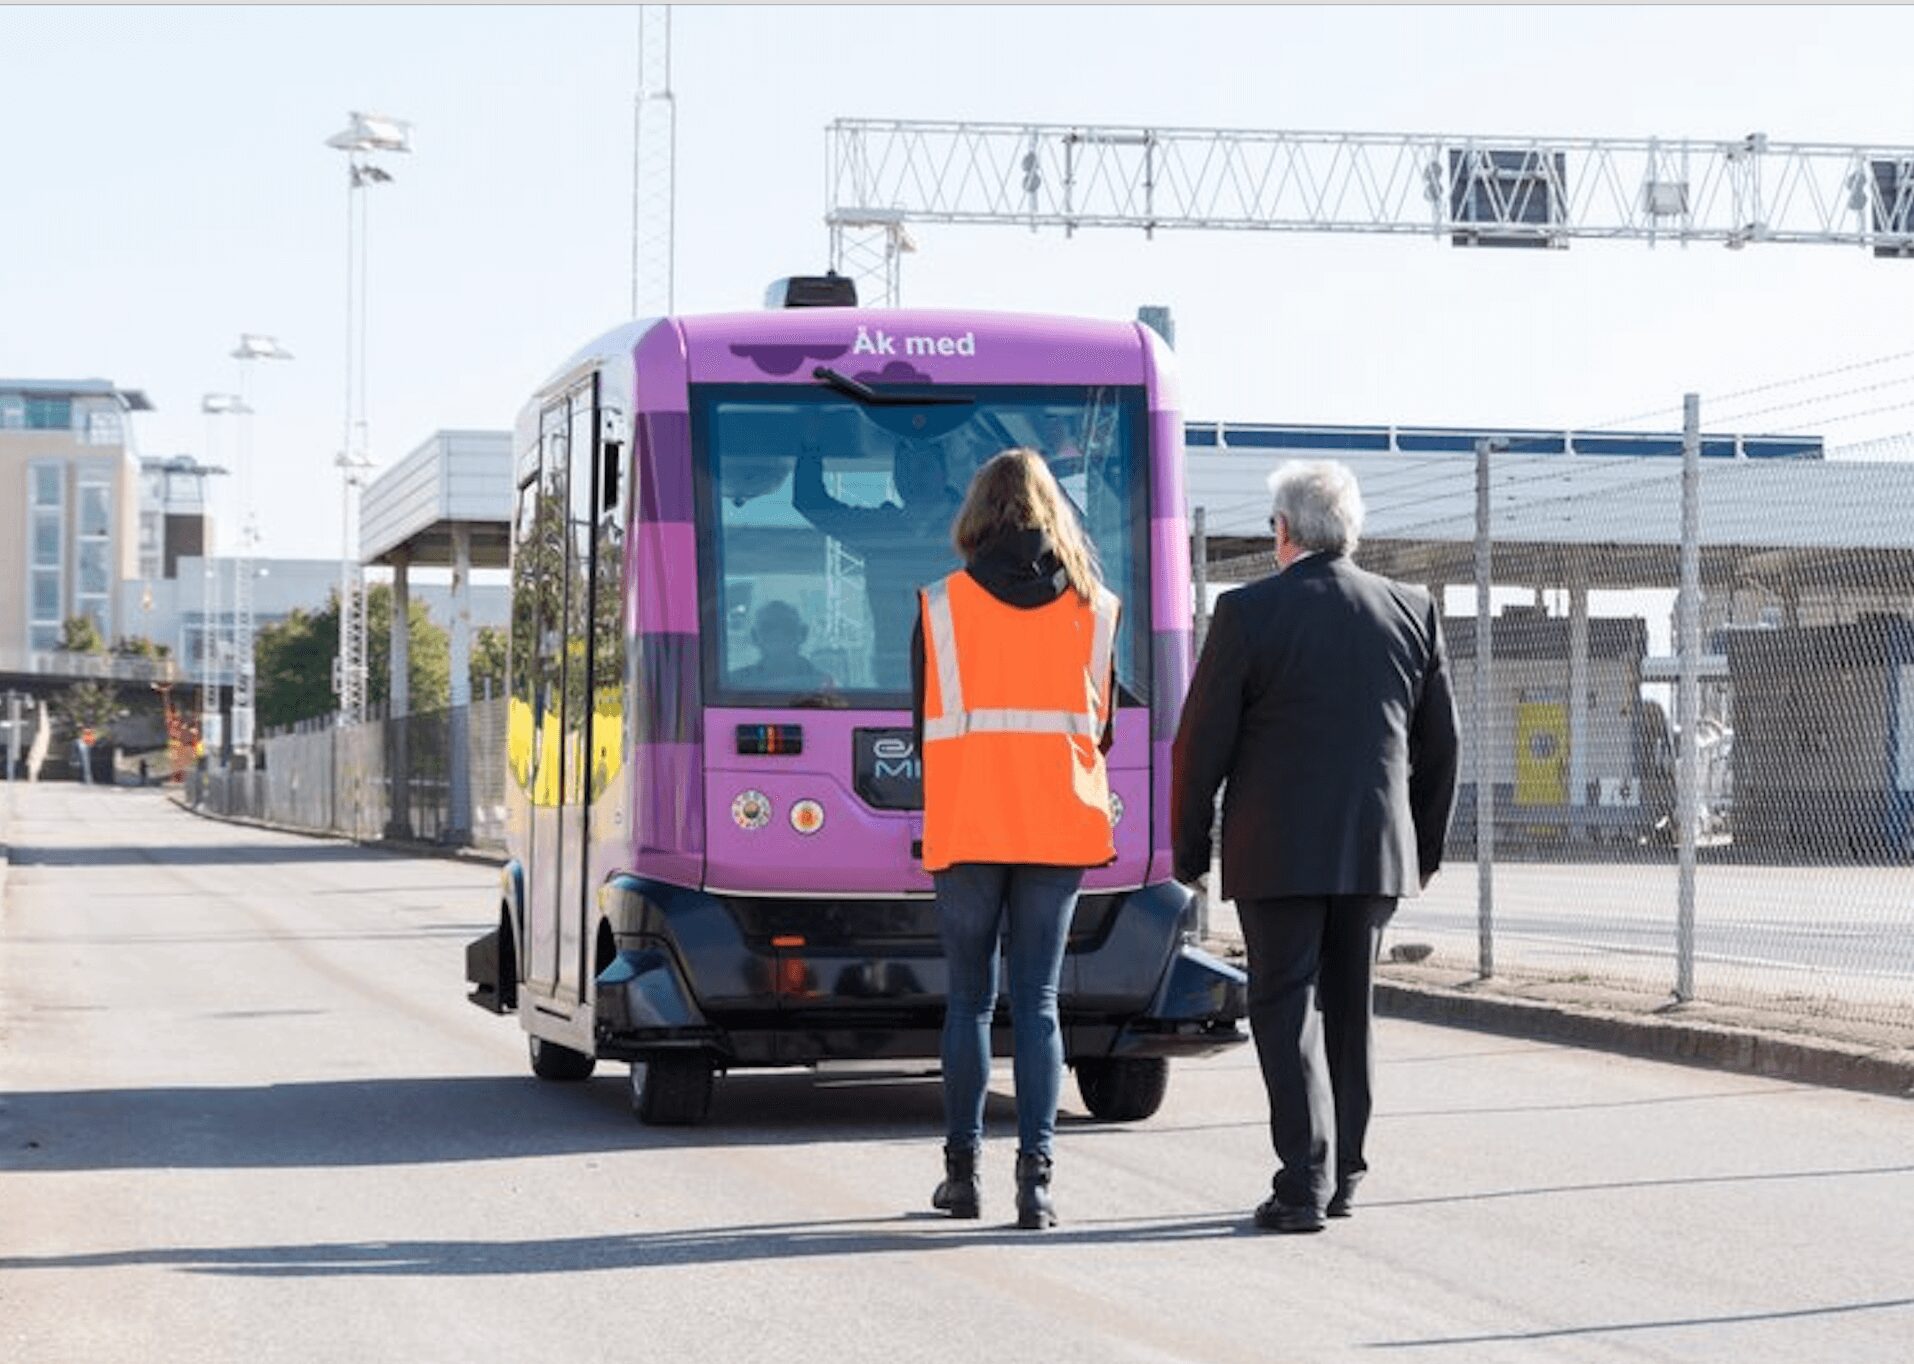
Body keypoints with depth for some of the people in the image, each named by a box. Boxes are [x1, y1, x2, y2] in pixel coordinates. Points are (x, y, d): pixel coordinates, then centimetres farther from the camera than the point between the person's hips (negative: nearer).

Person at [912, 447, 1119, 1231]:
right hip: (1062, 828, 1)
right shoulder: (1095, 608, 4)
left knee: (970, 998, 9)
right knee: (1038, 1000, 2)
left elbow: (924, 726, 4)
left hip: (967, 830, -1)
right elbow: (1102, 725, 11)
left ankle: (963, 1170, 12)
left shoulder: (941, 606, -2)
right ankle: (1034, 1174, -7)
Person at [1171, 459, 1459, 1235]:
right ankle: (1343, 1176, 21)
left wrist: (1190, 851, 4)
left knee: (1285, 1010, 0)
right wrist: (1427, 846, 20)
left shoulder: (1248, 613, -8)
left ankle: (1305, 1184, -8)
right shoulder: (1412, 612, 4)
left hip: (1278, 851, -4)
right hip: (1376, 850, 4)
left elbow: (1201, 743, -6)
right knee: (1348, 1009, 15)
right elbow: (1439, 744, 10)